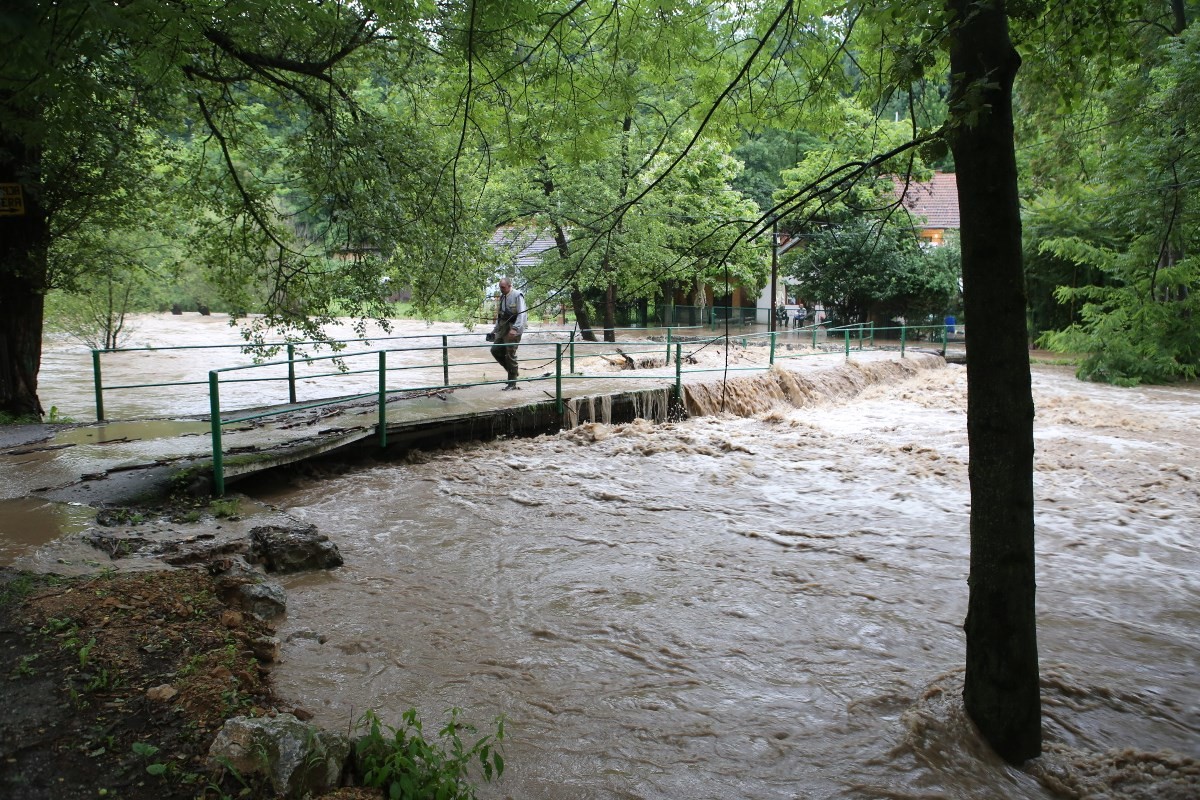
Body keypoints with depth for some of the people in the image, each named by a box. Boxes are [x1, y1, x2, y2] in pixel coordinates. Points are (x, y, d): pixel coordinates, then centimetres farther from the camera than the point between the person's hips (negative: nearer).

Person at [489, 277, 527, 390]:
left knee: (510, 355, -6)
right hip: (503, 329, 8)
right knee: (495, 350, 7)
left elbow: (522, 314, -18)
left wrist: (515, 329, -27)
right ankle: (511, 370, 22)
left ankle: (512, 383, 4)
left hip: (512, 330, -8)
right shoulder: (501, 297, 13)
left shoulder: (517, 296, -11)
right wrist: (495, 329, 19)